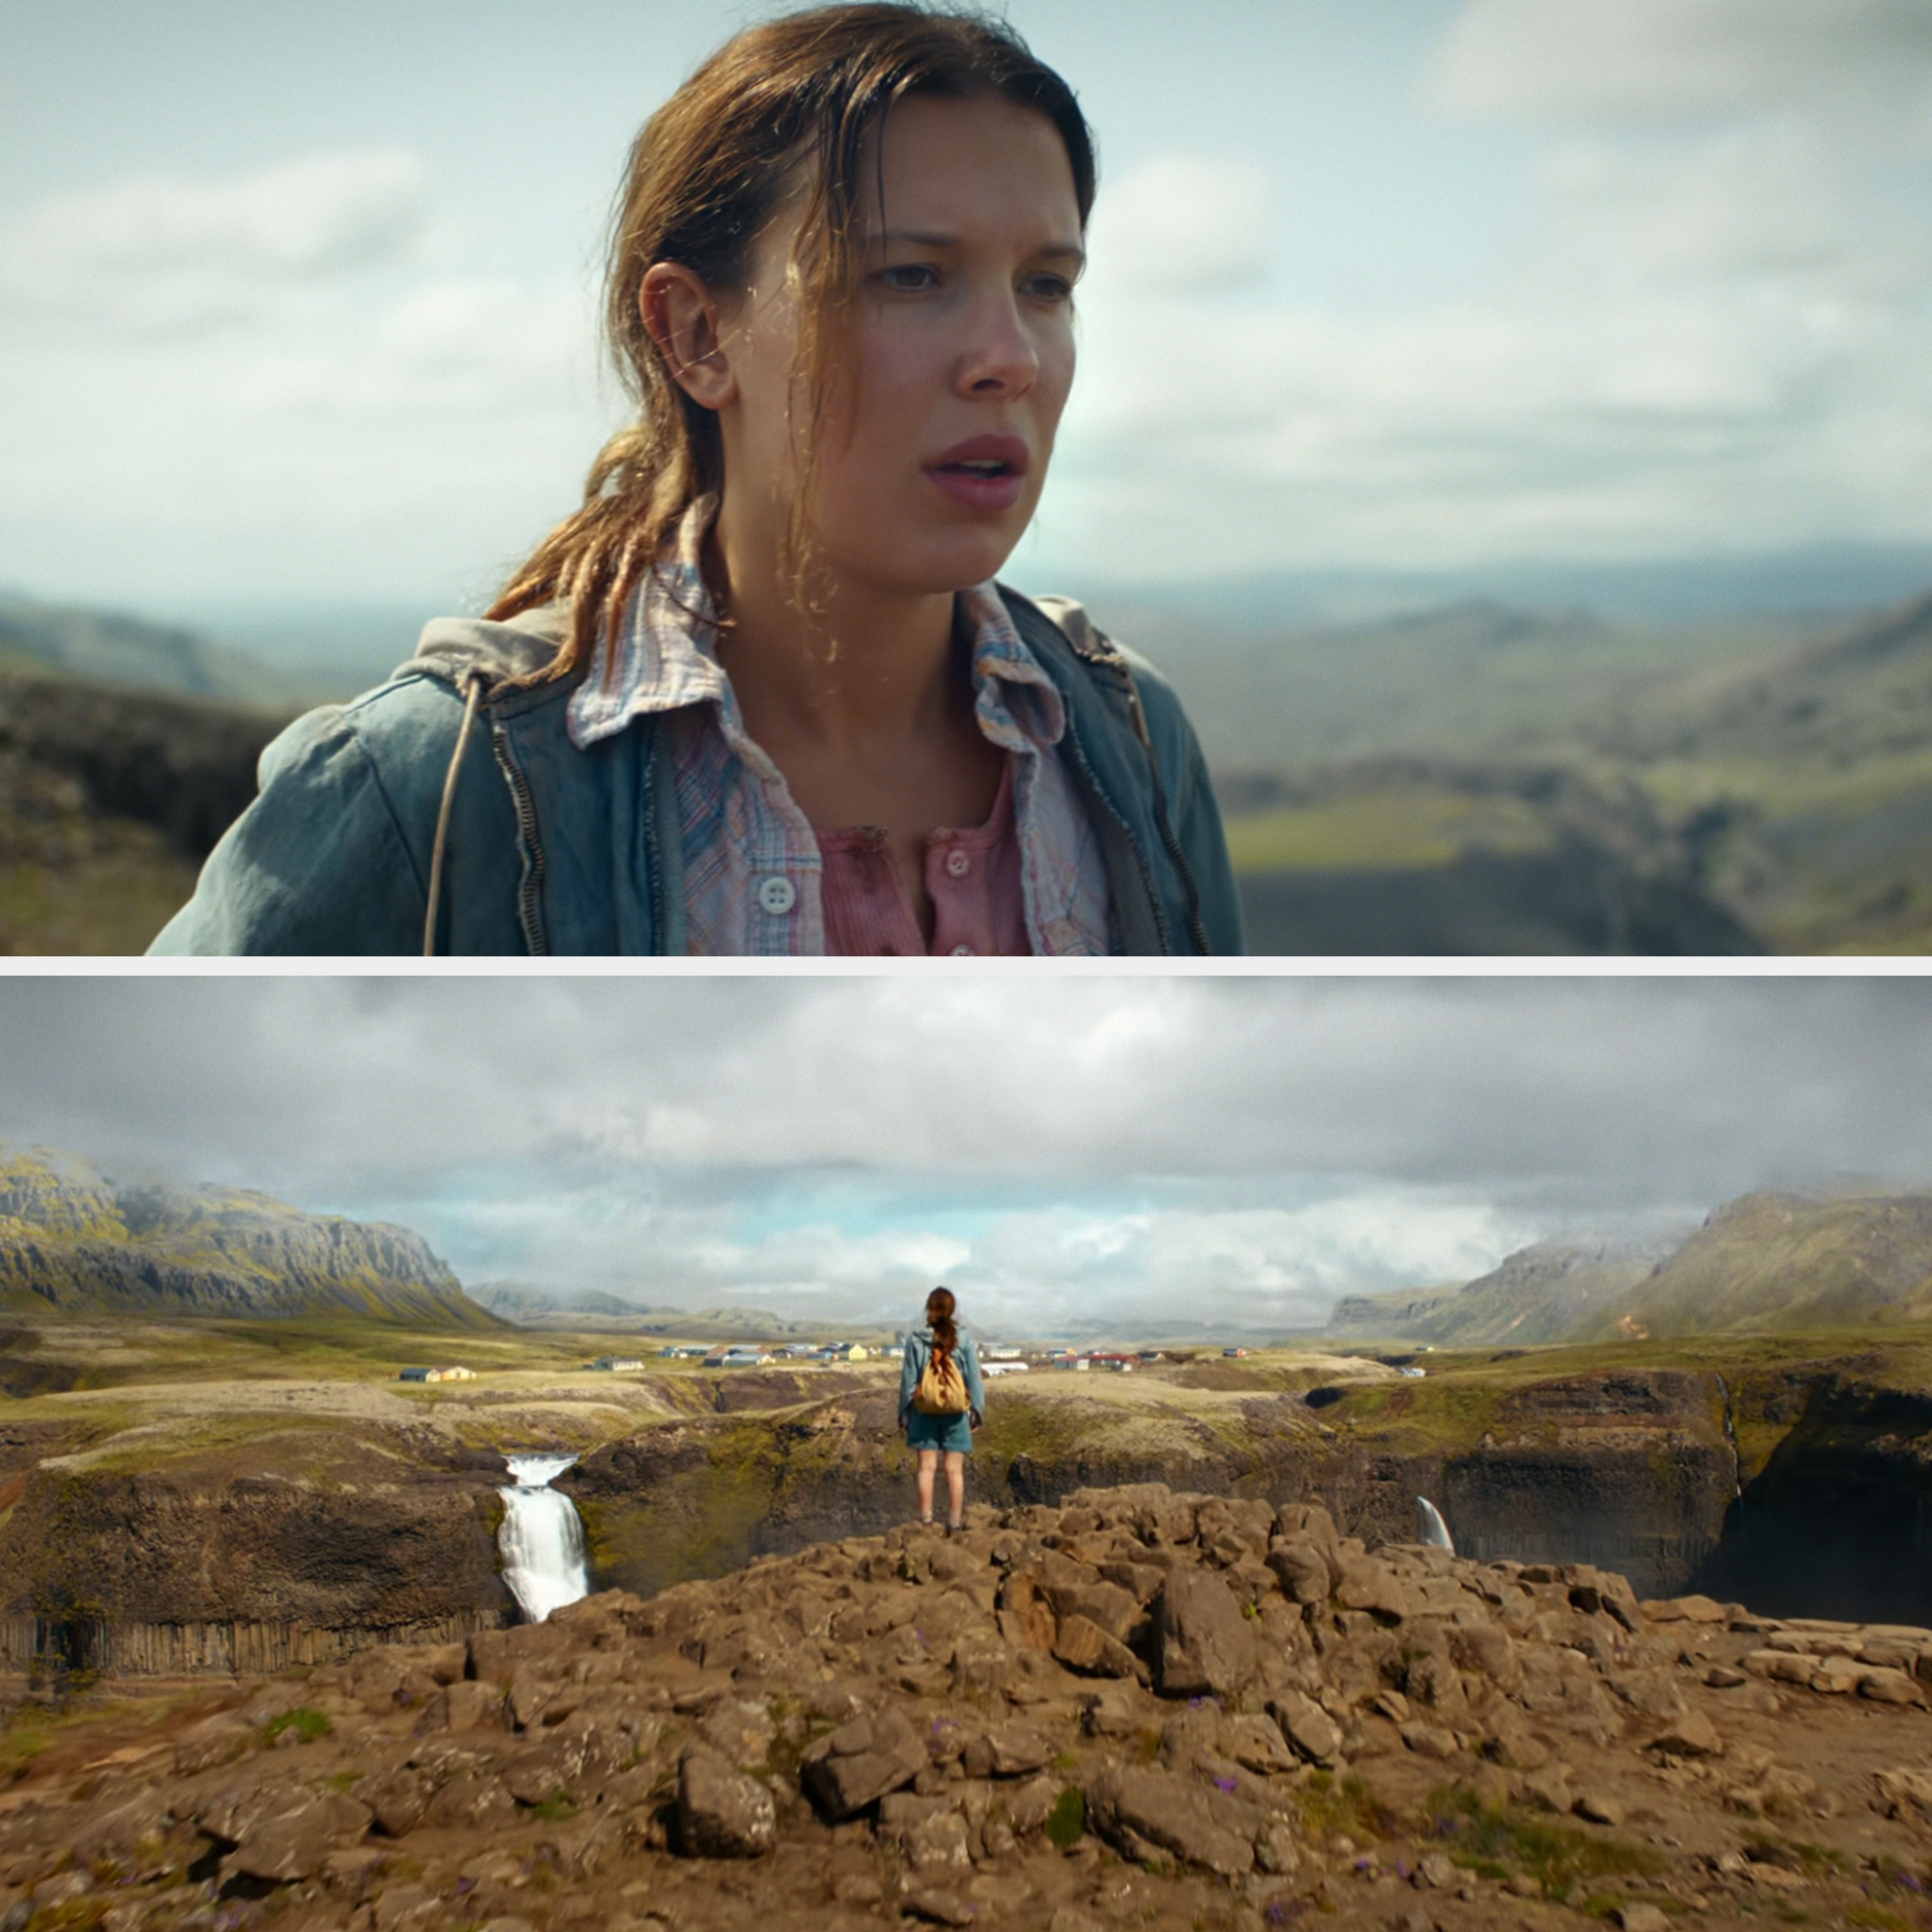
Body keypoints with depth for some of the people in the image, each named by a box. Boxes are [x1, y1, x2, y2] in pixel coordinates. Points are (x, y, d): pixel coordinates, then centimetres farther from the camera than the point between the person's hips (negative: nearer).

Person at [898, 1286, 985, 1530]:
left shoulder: (916, 1341, -3)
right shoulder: (964, 1341, -3)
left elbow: (908, 1380, 0)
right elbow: (974, 1380, 0)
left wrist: (904, 1414, 7)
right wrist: (977, 1411, 9)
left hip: (924, 1412, 0)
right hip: (956, 1413, 0)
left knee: (927, 1467, 3)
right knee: (955, 1470, 3)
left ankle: (925, 1521, -1)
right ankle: (955, 1525, 4)